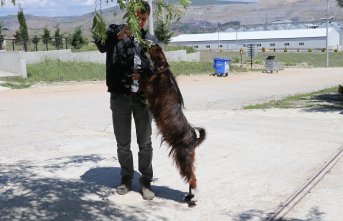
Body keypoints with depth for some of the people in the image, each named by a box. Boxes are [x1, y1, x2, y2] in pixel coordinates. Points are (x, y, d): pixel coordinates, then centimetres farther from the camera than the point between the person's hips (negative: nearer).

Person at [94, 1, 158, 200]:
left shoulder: (151, 40, 9)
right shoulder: (115, 31, 4)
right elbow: (101, 45, -17)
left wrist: (144, 75, -15)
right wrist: (118, 35, -35)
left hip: (143, 96, 1)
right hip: (120, 96, -1)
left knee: (145, 143, 6)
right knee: (123, 143, 10)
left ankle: (146, 181, 19)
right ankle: (126, 178, 26)